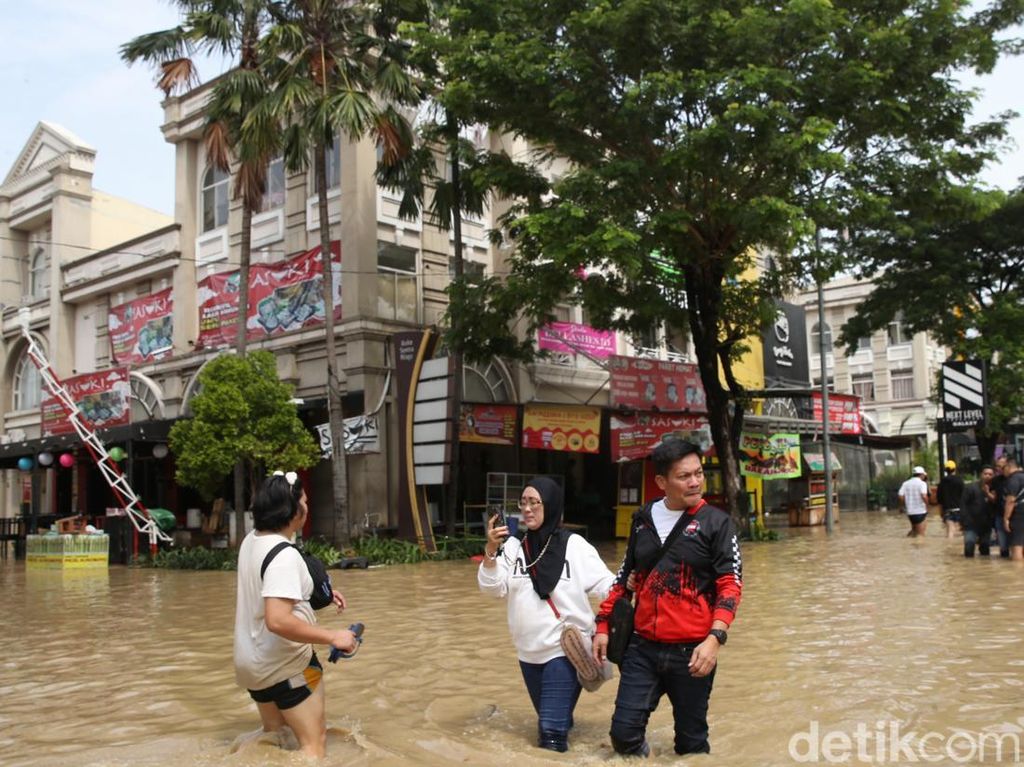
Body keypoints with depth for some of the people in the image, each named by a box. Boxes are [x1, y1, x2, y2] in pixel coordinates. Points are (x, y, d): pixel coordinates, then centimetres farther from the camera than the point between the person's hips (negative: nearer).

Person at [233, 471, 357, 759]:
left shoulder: (251, 541, 1)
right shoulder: (284, 555, -26)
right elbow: (278, 621, -36)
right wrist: (332, 636, -29)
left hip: (251, 661, 9)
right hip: (285, 665, -9)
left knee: (274, 734, 27)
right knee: (314, 742, 5)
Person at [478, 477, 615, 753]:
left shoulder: (574, 545, -9)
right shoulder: (514, 545, -1)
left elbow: (604, 583, -9)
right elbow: (493, 588, -7)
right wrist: (491, 551, -23)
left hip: (565, 649, -4)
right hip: (529, 651, 4)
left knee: (552, 734, -10)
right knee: (548, 718, 24)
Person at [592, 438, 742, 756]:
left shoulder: (716, 521, -3)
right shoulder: (643, 519, 9)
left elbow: (731, 584, -8)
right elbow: (625, 577, 18)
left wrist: (715, 637, -20)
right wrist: (603, 624, 12)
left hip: (691, 651, -3)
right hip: (642, 647, 3)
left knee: (691, 742, 8)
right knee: (623, 734, 1)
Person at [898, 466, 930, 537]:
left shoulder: (906, 484, 7)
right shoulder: (922, 483, -9)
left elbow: (901, 497, -1)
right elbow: (924, 496, -23)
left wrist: (904, 507, 12)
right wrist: (927, 505, -7)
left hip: (910, 512, 5)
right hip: (920, 512, -5)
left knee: (914, 530, 24)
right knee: (920, 533, 3)